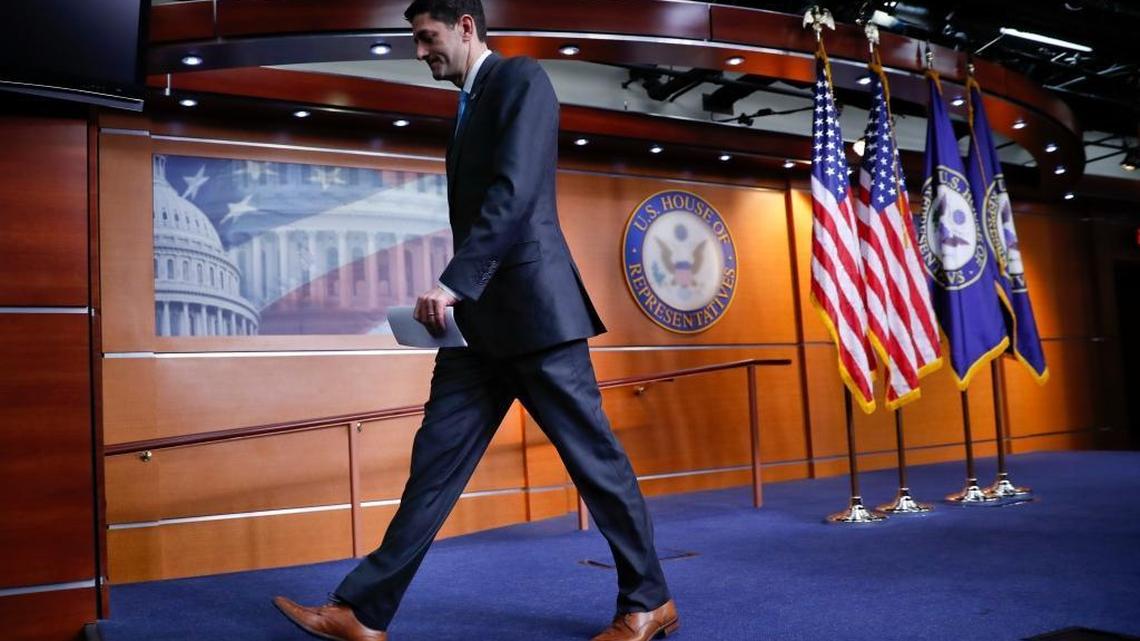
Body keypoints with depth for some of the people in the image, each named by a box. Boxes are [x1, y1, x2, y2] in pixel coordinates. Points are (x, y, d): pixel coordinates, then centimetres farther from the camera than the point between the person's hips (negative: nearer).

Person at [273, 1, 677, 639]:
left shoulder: (521, 78, -3)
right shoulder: (471, 105, 23)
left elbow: (514, 191, -17)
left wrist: (453, 281, -22)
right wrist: (457, 295, 16)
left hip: (531, 305, -8)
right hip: (481, 317, 9)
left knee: (595, 458, 1)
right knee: (435, 462, 6)